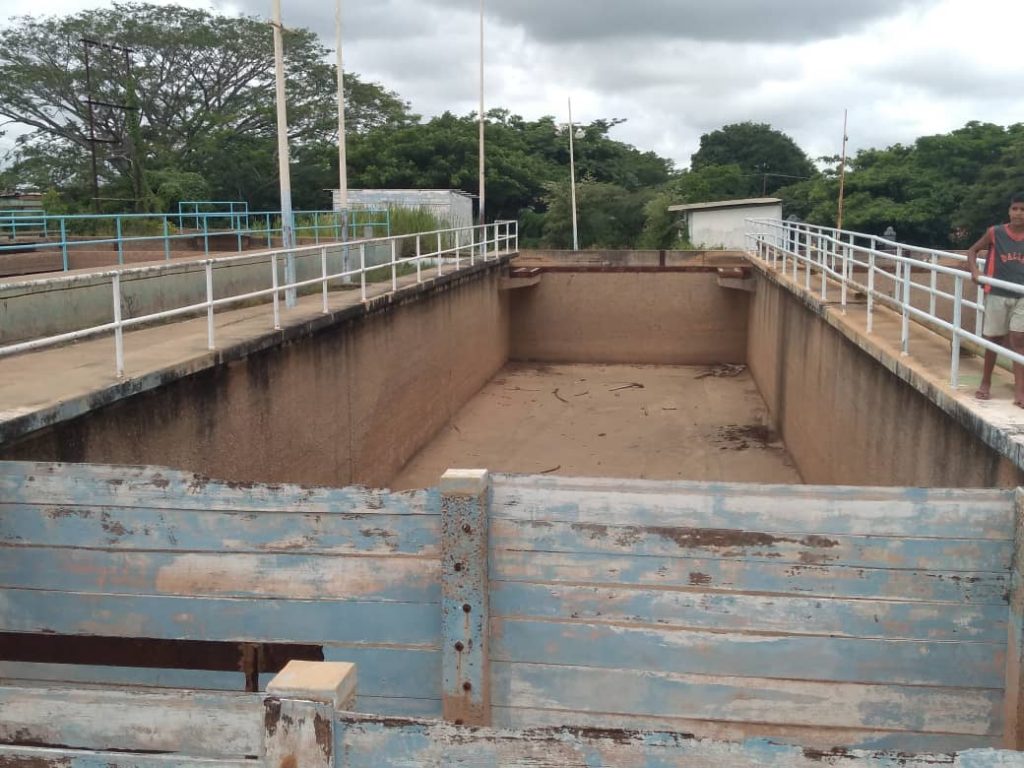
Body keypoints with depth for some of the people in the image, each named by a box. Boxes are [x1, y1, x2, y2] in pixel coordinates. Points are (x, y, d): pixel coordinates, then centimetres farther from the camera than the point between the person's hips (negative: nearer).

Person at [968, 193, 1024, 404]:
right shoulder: (995, 233, -5)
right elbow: (973, 250, 6)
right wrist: (975, 271, -11)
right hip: (997, 294, -1)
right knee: (994, 339, 9)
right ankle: (985, 383, 25)